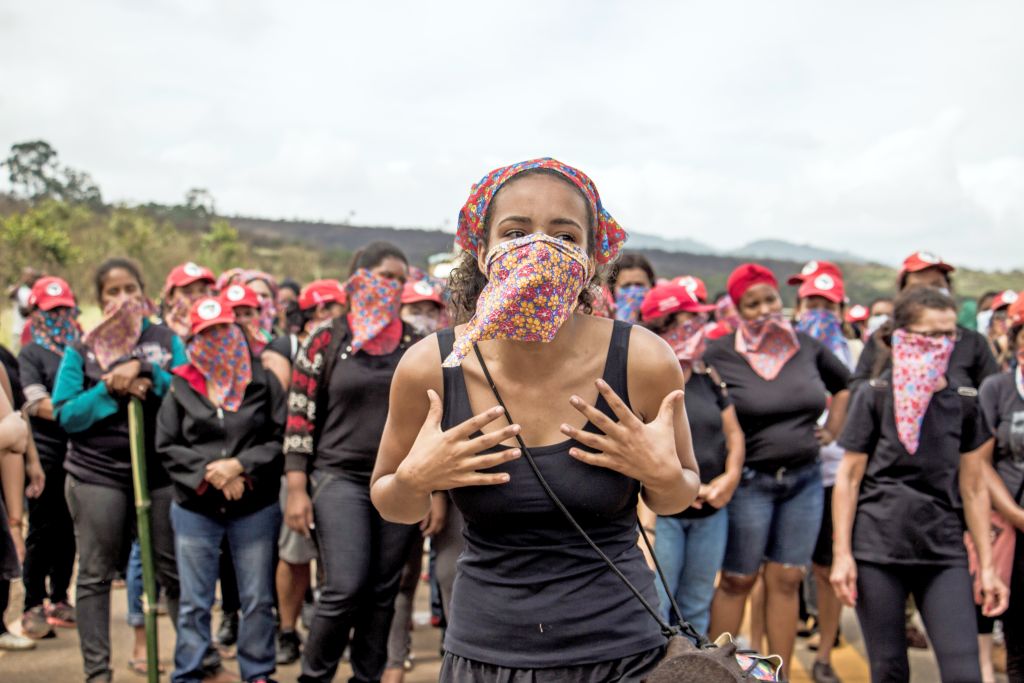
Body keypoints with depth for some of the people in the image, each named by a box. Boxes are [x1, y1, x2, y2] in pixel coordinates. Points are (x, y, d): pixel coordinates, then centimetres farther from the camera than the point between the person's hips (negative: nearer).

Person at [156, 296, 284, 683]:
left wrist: (240, 465, -16)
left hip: (256, 509, 0)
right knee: (194, 603, 8)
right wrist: (210, 473, -13)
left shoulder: (263, 381, 2)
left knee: (258, 600, 8)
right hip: (195, 510, 0)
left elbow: (280, 439, -3)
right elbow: (167, 447, 0)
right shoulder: (182, 385, 4)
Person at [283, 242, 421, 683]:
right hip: (340, 479, -3)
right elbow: (299, 416, -2)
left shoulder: (416, 344, 6)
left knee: (382, 592, 8)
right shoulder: (326, 340, -1)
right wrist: (296, 489, -6)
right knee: (346, 588, -11)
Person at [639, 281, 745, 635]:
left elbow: (733, 433, 15)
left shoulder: (707, 378, 10)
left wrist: (730, 476, -3)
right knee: (655, 606, -4)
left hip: (711, 512, 6)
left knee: (697, 606, 15)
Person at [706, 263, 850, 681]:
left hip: (804, 480, 4)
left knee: (787, 581, 9)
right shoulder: (720, 355, -10)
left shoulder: (807, 346, 4)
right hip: (749, 482, -4)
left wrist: (832, 429, 14)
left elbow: (844, 384, 22)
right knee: (737, 581, 5)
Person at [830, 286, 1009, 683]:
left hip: (944, 551, 2)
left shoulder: (964, 401, 5)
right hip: (877, 550, -2)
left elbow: (973, 487, 8)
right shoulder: (875, 396, -3)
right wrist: (842, 554, -6)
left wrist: (987, 565, 6)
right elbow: (849, 478, -1)